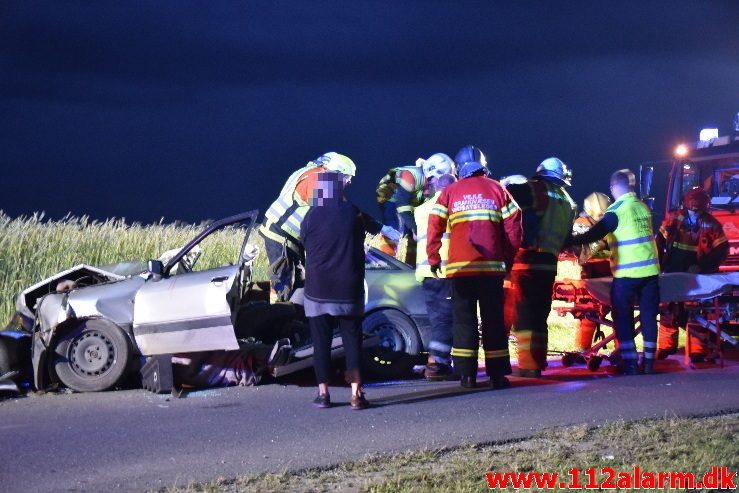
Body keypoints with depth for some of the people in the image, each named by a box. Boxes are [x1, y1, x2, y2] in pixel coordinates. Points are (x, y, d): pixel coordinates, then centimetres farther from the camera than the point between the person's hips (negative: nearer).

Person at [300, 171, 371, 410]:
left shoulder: (312, 217, -7)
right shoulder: (353, 214, -3)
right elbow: (360, 244, 9)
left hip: (318, 291, -1)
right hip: (348, 291, 1)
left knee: (321, 342, 7)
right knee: (352, 341, 4)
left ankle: (323, 393, 7)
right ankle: (356, 394, -3)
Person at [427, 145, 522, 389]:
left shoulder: (450, 193, 6)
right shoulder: (497, 190, 7)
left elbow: (434, 227, 0)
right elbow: (513, 225, 2)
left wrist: (433, 258, 8)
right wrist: (508, 256, 12)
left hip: (460, 266, 0)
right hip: (492, 266, 0)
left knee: (463, 318, 6)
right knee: (493, 319, 5)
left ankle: (467, 373, 1)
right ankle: (497, 374, 3)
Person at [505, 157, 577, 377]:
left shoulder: (537, 190, -4)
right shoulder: (569, 203, 18)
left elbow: (507, 193, -17)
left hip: (528, 259, -7)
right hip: (549, 263, 7)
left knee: (524, 314, -6)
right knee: (540, 315, 14)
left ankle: (528, 365, -10)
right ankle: (538, 364, 16)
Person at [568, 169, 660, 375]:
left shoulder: (617, 210, -10)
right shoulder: (644, 208, 11)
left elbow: (594, 234, -14)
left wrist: (568, 241, -7)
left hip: (627, 273, -6)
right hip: (650, 270, 6)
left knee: (623, 319, 2)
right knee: (648, 315, 9)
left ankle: (630, 363, -3)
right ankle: (648, 362, 10)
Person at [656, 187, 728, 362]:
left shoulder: (711, 225, -6)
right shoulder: (673, 217, -3)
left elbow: (722, 249, -5)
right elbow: (660, 241, 2)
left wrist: (702, 266, -13)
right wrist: (658, 265, -4)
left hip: (697, 276, -2)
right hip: (672, 275, 2)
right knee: (668, 309, 5)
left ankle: (697, 350, 3)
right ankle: (666, 345, 16)